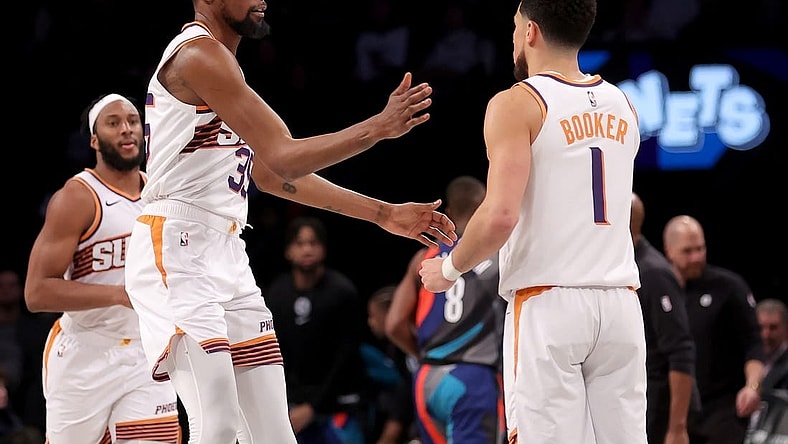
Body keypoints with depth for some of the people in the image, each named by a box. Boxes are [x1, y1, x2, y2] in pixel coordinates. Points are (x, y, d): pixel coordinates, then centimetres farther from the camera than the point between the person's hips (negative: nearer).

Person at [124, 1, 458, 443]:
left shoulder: (218, 61, 20)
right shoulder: (199, 54, -11)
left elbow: (271, 174, 25)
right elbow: (283, 158, -18)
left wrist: (385, 214, 23)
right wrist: (380, 127, -14)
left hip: (227, 257, 10)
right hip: (178, 252, -10)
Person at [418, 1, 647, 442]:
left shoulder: (517, 104, -5)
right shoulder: (622, 105, 14)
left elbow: (501, 216, -15)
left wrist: (449, 269, 1)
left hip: (547, 302, -5)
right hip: (620, 302, 6)